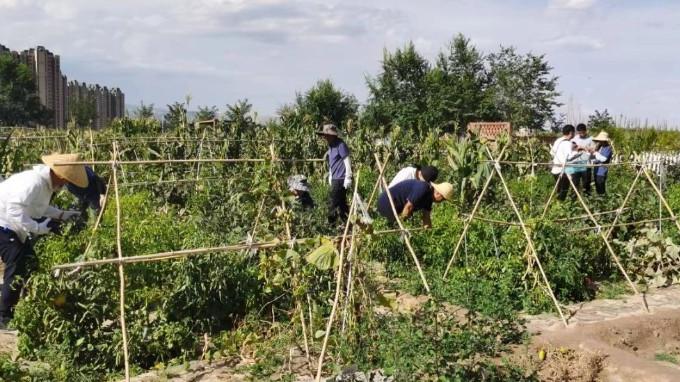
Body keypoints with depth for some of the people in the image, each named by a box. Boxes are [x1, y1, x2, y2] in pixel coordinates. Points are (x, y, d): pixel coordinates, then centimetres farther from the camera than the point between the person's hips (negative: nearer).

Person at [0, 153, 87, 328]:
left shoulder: (46, 182, 2)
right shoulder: (34, 182, -29)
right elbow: (14, 209, -36)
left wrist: (61, 215, 5)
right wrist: (37, 228, -36)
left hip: (15, 227, 10)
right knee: (17, 269, -12)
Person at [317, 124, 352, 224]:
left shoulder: (340, 144, -14)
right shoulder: (331, 146, 14)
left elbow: (347, 161, -17)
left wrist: (348, 177, -20)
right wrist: (330, 176, 23)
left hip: (341, 179, -10)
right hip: (335, 178, 10)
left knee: (333, 202, -8)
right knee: (341, 202, 13)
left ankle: (331, 223, -2)